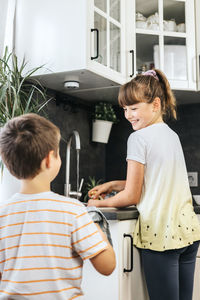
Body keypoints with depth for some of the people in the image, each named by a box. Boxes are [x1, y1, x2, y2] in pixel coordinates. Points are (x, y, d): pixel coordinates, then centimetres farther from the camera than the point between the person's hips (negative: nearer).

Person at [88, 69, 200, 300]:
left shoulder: (139, 138, -12)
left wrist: (98, 204, 6)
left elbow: (132, 197, -9)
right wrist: (113, 185, 16)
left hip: (160, 233, -8)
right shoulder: (172, 135, 12)